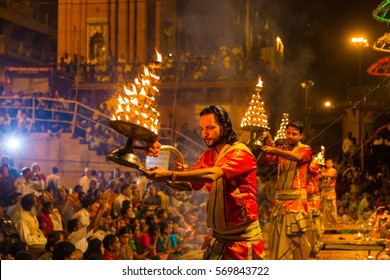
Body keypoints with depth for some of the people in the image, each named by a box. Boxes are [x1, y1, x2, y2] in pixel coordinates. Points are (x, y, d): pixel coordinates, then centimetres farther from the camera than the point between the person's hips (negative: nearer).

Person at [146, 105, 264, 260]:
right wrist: (182, 172, -19)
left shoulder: (240, 153, -14)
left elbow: (212, 174, -30)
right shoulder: (207, 156, 10)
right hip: (217, 236, 7)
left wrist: (170, 175, -37)